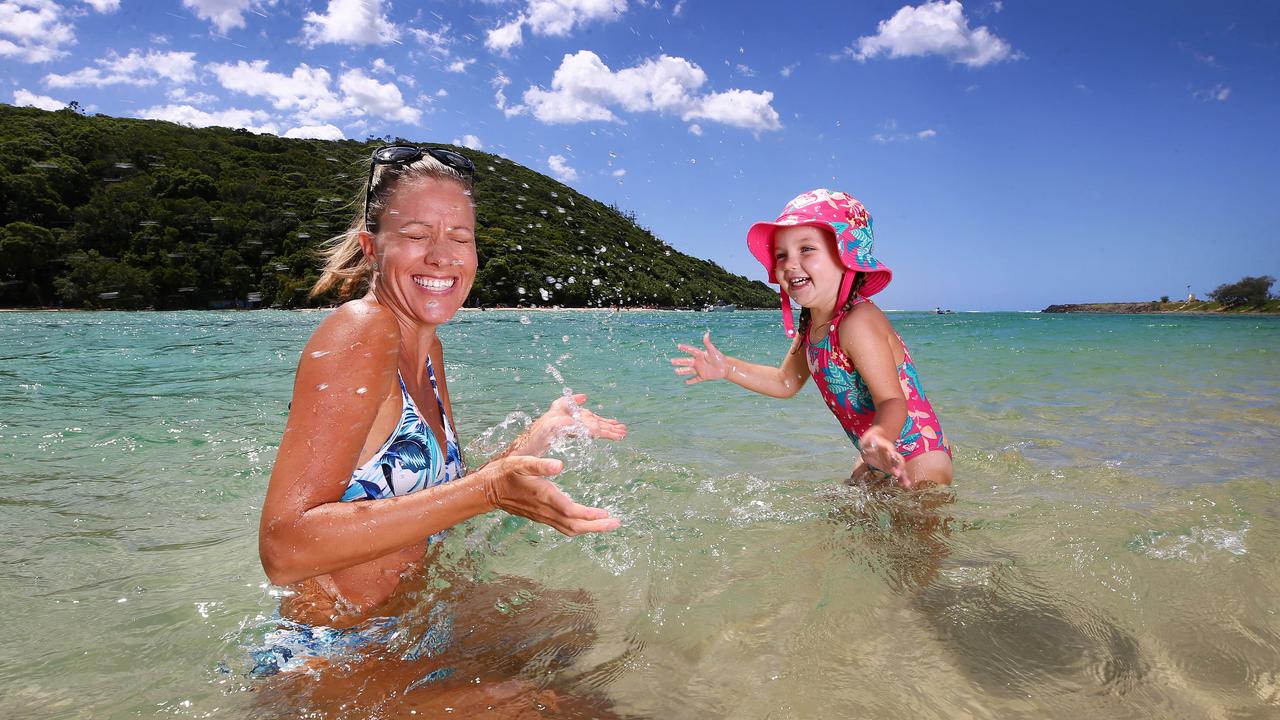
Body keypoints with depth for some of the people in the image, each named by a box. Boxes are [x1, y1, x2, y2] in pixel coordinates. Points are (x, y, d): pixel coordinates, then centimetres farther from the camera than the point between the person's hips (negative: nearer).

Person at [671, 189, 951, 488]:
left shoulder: (858, 322, -27)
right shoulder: (809, 325, 0)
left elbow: (892, 400, -31)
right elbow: (785, 382, 13)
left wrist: (880, 436, -53)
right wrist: (727, 368, 2)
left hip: (918, 461, -9)